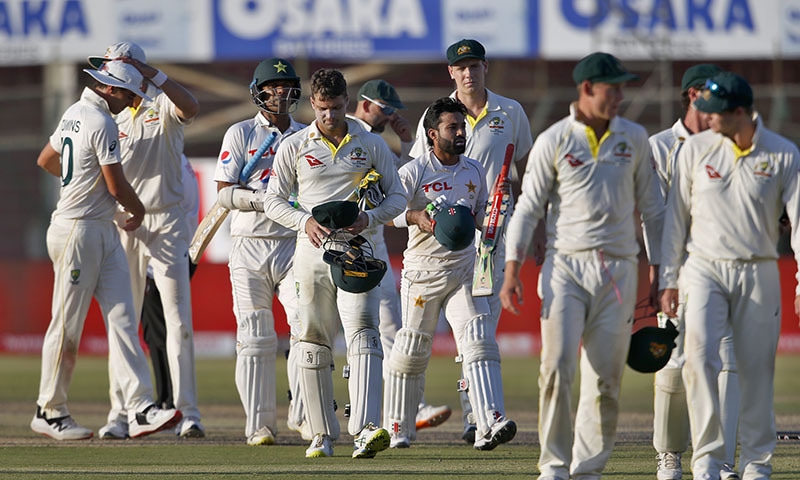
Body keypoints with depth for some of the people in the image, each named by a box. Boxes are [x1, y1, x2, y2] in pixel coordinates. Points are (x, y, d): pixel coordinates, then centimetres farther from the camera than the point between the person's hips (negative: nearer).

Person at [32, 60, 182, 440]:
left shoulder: (74, 114, 13)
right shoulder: (101, 123, -16)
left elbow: (46, 160, 27)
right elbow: (116, 185, -15)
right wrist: (138, 210, 5)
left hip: (104, 234, 10)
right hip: (78, 232, -10)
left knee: (122, 319, -1)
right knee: (67, 325, 0)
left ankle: (140, 409, -10)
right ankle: (50, 413, 9)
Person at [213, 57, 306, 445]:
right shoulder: (240, 134, 4)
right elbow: (225, 194, -4)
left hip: (294, 243, 2)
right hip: (250, 244, -2)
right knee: (255, 337, -2)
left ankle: (303, 414, -6)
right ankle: (259, 424, 3)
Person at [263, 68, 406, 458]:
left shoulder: (371, 145, 7)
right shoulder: (294, 147, 7)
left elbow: (397, 197, 10)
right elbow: (273, 201, 8)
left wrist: (369, 218, -10)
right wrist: (304, 221, -11)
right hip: (311, 250, 2)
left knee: (362, 331, -17)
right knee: (313, 341, 4)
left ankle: (365, 430, -29)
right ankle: (322, 435, 13)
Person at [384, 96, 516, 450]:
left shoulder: (474, 172, 11)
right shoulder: (414, 172, -5)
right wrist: (416, 217, -29)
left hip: (464, 270, 3)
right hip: (422, 271, -3)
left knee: (479, 340, -13)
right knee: (411, 351, 4)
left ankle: (489, 425, -24)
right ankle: (398, 430, 20)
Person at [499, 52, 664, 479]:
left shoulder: (634, 139, 10)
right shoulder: (554, 140, 1)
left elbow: (651, 207, 14)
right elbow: (528, 207, 1)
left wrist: (658, 272, 10)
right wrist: (512, 270, -8)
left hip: (618, 268, 2)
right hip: (566, 265, -2)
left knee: (606, 376, -1)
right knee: (557, 368, -12)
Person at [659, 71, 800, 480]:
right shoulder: (696, 148, 2)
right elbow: (677, 216, 6)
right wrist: (669, 280, 3)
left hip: (759, 274, 0)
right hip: (704, 269, 0)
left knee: (757, 369, 2)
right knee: (700, 357, -16)